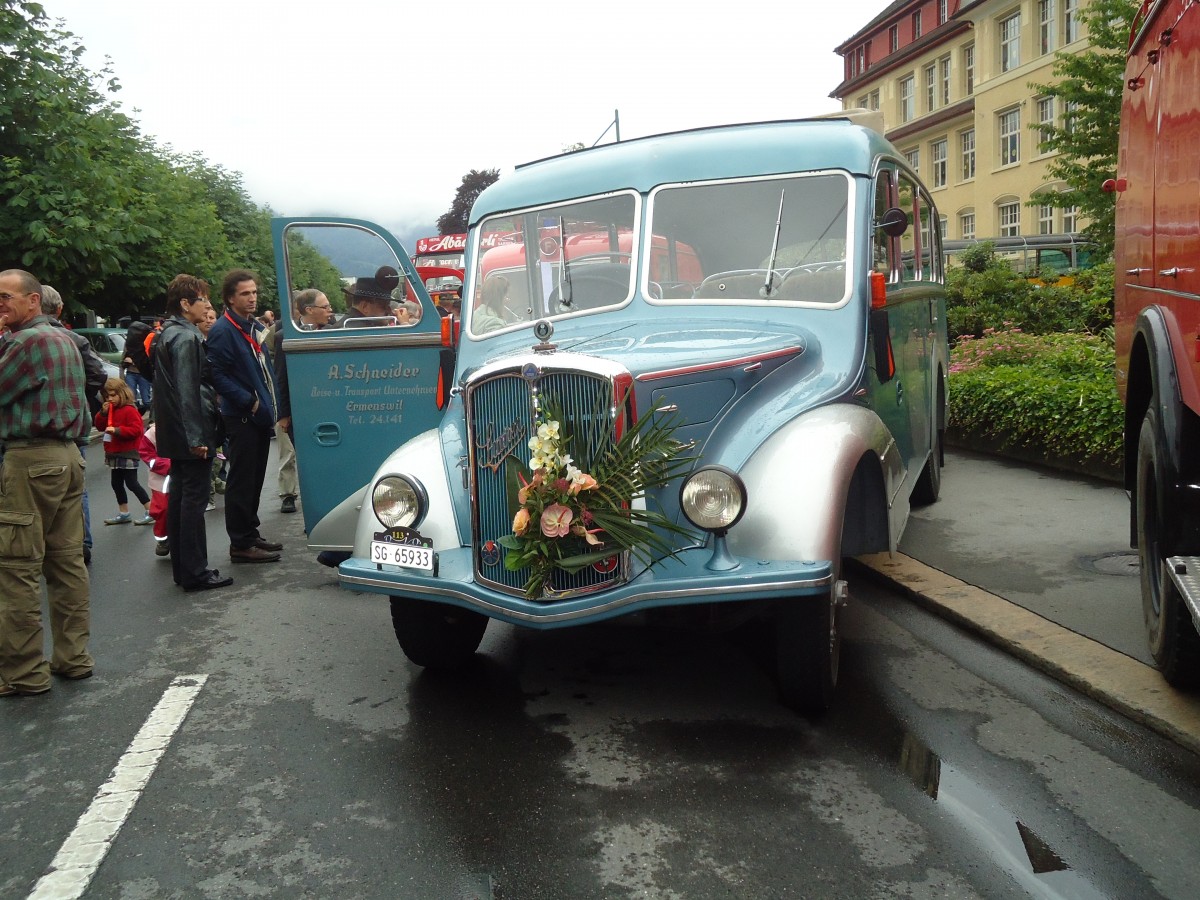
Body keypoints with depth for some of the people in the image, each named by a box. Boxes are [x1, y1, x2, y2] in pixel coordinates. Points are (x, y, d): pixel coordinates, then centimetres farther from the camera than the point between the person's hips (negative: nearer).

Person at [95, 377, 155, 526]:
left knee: (132, 483, -8)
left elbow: (136, 429, -22)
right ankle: (123, 514, 23)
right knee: (116, 483, 13)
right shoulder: (109, 409, 12)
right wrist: (103, 413, -2)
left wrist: (117, 430, -28)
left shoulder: (130, 410, -15)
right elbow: (100, 427, 14)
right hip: (114, 453, 9)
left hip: (128, 453, -9)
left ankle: (151, 511, -3)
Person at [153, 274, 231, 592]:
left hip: (174, 434, 10)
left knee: (179, 496, 14)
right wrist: (197, 437, -23)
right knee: (194, 499, -6)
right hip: (190, 434, -10)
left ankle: (182, 567, 22)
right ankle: (195, 572, -2)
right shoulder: (187, 338, -15)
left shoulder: (167, 334, 15)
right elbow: (188, 391, -22)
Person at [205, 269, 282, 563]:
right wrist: (250, 402, -18)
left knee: (255, 480, 16)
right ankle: (240, 544, 4)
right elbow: (218, 375, -17)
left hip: (260, 415, 9)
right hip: (241, 417, -9)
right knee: (241, 481, -2)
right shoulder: (222, 331, -12)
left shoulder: (255, 326, 15)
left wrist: (269, 404, 12)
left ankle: (251, 533, 27)